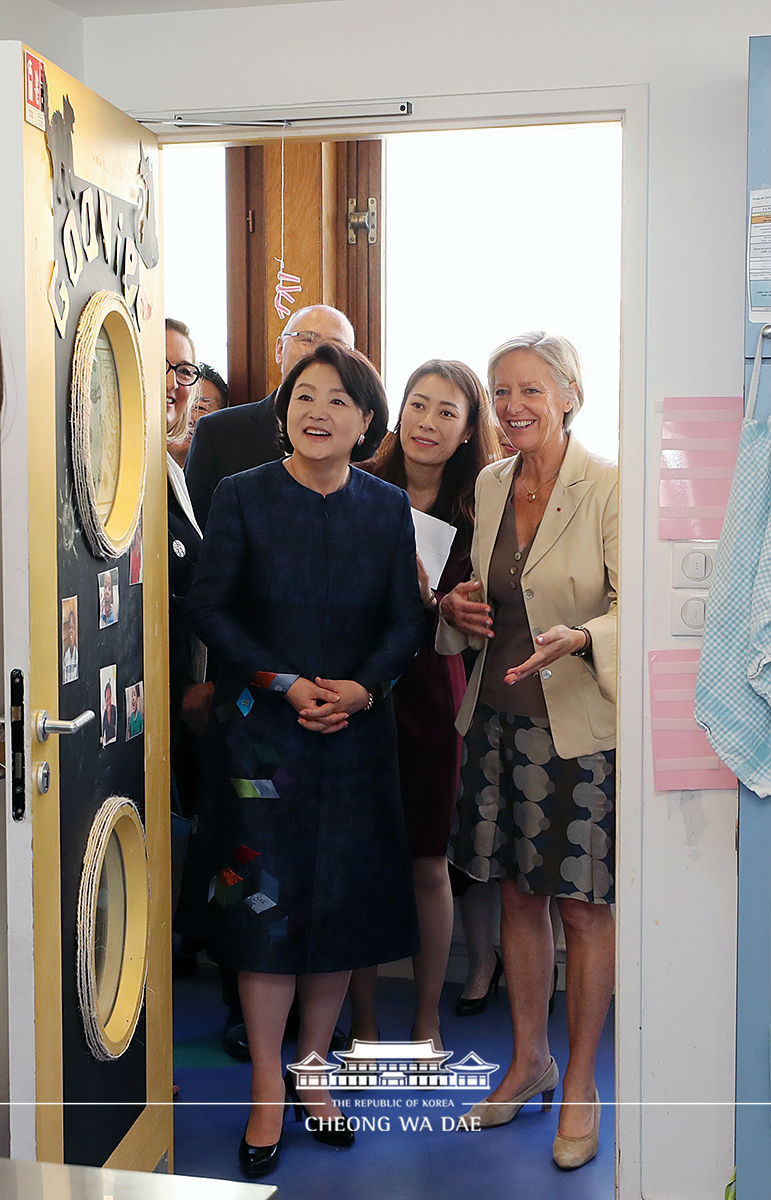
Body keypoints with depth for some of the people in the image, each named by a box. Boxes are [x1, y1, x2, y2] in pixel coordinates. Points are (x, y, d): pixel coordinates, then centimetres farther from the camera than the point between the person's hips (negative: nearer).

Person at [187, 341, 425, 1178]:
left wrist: (362, 685, -14)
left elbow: (405, 622, 4)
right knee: (265, 904, -1)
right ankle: (267, 1094, 12)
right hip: (261, 727, -2)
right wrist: (286, 684, -15)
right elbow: (210, 609, -5)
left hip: (356, 732, 3)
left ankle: (311, 1072, 25)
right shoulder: (241, 497, -3)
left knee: (343, 904, 7)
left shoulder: (388, 508, 5)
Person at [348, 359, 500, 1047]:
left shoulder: (476, 512, -1)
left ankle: (427, 1022, 26)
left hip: (428, 695, 0)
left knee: (428, 866, 8)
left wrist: (427, 602, -19)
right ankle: (363, 1022, 23)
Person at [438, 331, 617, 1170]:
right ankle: (528, 1062, 33)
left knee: (582, 906, 4)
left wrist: (578, 638, -33)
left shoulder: (610, 488, -12)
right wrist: (456, 607, -3)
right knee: (517, 893, 15)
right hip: (498, 715, 6)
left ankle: (579, 1084, 22)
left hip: (579, 723, -5)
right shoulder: (489, 485, 7)